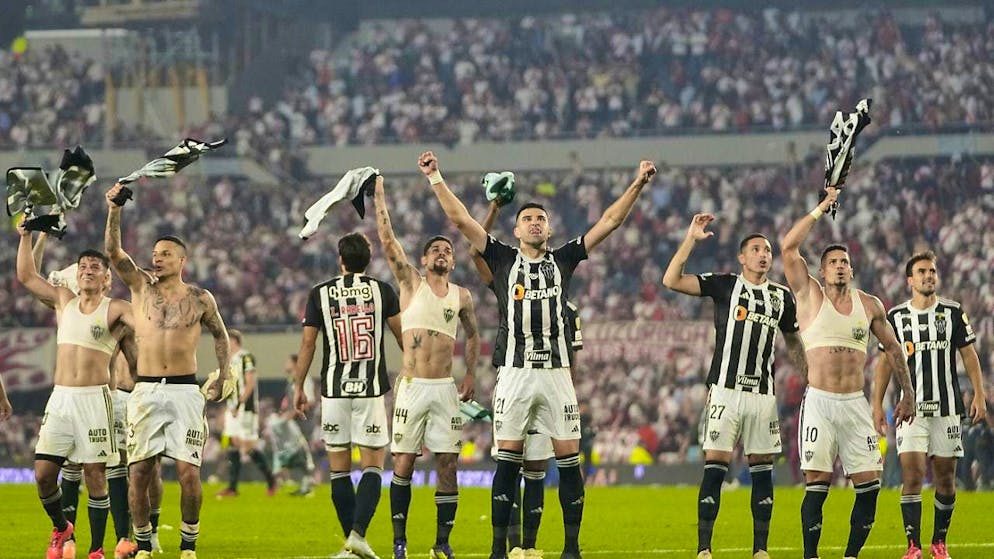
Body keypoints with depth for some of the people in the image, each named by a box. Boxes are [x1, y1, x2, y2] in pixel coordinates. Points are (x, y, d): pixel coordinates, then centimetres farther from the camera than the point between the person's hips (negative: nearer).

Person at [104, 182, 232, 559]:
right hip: (145, 392, 2)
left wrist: (224, 375, 16)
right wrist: (114, 212, -17)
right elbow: (113, 250, -3)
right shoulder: (141, 288, 8)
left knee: (188, 473, -8)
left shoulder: (200, 299, 5)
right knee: (139, 473, -2)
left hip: (185, 391, -2)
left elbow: (220, 334, 21)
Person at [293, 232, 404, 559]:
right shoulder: (381, 291, 0)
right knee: (373, 465, 0)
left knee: (339, 468, 7)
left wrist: (298, 387, 11)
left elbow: (307, 344, 2)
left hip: (334, 388, 1)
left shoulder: (320, 294, 1)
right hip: (371, 388, -1)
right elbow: (402, 335, 7)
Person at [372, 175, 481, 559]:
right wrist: (379, 196, -7)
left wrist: (471, 373, 14)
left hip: (446, 388, 2)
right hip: (412, 386, -2)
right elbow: (387, 239, -3)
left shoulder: (461, 296, 10)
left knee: (447, 464, -1)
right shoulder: (411, 283, 3)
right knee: (403, 464, -2)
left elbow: (473, 334, 24)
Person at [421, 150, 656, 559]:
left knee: (569, 459, -1)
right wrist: (435, 179, 0)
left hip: (556, 373, 1)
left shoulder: (562, 260, 11)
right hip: (515, 373, -1)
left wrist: (637, 186, 6)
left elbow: (609, 222, 11)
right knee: (508, 461, -2)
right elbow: (461, 220, 5)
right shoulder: (502, 260, 8)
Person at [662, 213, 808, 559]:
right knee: (715, 467, -8)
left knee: (763, 469, 4)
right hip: (725, 389, -4)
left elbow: (793, 342, 26)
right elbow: (671, 280, -8)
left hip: (763, 394, 4)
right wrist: (692, 238, -13)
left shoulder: (782, 297, 13)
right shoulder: (725, 285, 1)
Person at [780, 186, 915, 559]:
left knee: (869, 483, -3)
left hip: (855, 403, 3)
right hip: (819, 402, -3)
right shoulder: (810, 296, 3)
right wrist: (821, 209, -5)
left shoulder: (869, 305, 10)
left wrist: (907, 395, 16)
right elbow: (788, 247, -8)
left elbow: (893, 350, 19)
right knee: (817, 484, -8)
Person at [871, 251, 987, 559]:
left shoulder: (953, 312, 5)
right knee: (912, 473, -12)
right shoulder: (896, 316, 5)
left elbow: (969, 354, 7)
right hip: (911, 407, -1)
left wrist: (979, 395, -1)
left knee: (945, 478, 3)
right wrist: (877, 403, 3)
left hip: (947, 407, 1)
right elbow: (886, 361, 9)